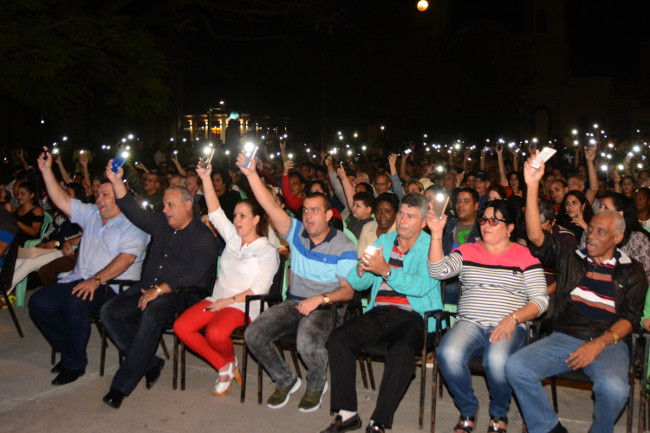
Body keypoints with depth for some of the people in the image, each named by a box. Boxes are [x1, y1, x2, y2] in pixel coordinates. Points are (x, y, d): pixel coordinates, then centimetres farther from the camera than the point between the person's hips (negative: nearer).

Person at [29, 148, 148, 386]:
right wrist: (46, 170, 5)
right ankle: (68, 350, 7)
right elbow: (62, 201, 13)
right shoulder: (91, 214, 19)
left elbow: (125, 259, -17)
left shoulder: (131, 225, -4)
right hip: (78, 279, 8)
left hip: (112, 286, -7)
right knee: (39, 302, -11)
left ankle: (74, 364, -16)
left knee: (77, 301, -34)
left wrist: (96, 280, -26)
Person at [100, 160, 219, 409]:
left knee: (151, 316, -36)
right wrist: (116, 182, 3)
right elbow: (134, 212, 15)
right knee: (109, 312, -17)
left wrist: (160, 289, -21)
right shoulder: (160, 225, 20)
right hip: (147, 289, 7)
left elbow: (195, 273, -15)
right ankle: (151, 363, -6)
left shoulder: (203, 237, -3)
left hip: (179, 295, -7)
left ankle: (122, 386, -27)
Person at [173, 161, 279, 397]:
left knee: (215, 333, -34)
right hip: (218, 299, 6)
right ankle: (224, 367, 0)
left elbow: (259, 289, -11)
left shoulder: (267, 251, -4)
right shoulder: (232, 238, 14)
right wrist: (206, 179, -4)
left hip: (243, 306, -6)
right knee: (181, 327, -17)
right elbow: (215, 213, 4)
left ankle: (230, 361, 4)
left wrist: (229, 301, -16)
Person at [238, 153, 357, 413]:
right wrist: (252, 174, -19)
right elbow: (270, 206, -8)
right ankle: (285, 381, 10)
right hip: (293, 303, 5)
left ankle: (317, 385, 2)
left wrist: (320, 299, -23)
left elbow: (348, 290, -8)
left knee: (307, 342, -35)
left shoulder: (343, 247, -6)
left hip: (325, 308, -5)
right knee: (253, 335, -16)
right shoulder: (296, 232, 5)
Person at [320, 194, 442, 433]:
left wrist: (386, 270, -27)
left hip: (413, 316, -5)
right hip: (379, 313, 5)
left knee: (401, 351, -34)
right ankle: (346, 414, -11)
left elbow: (421, 286, -17)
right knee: (338, 338, -18)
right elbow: (356, 284, 14)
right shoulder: (384, 241, 18)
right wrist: (361, 270, -10)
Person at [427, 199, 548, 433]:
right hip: (469, 324, 2)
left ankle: (499, 414, 0)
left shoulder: (525, 256, 8)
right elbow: (438, 270, -2)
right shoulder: (466, 251, 15)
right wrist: (436, 235, -11)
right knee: (449, 354, -31)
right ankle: (467, 411, -1)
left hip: (508, 327, -2)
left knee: (497, 359, -35)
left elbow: (540, 299, 2)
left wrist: (513, 318, -14)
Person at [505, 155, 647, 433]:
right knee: (516, 367, -22)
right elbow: (536, 237, -2)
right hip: (565, 337, 2)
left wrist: (599, 344, -17)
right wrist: (532, 185, -10)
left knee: (614, 388, -34)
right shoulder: (571, 259, 13)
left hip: (609, 343, -2)